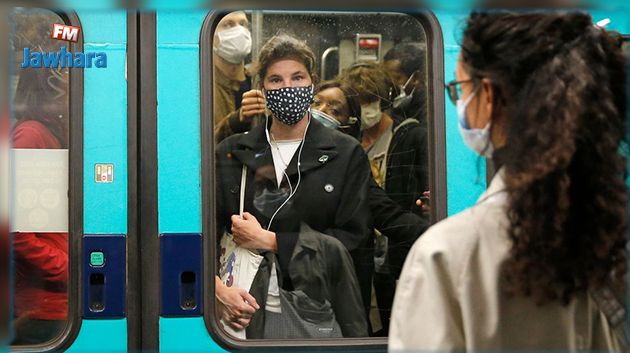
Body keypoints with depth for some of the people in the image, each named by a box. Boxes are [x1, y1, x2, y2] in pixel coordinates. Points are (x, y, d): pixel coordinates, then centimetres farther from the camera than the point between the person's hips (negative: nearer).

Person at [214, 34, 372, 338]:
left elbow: (354, 239, -7)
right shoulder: (231, 153, 6)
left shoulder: (346, 154, 0)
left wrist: (269, 241, -14)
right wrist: (219, 289, -20)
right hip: (246, 314, 1)